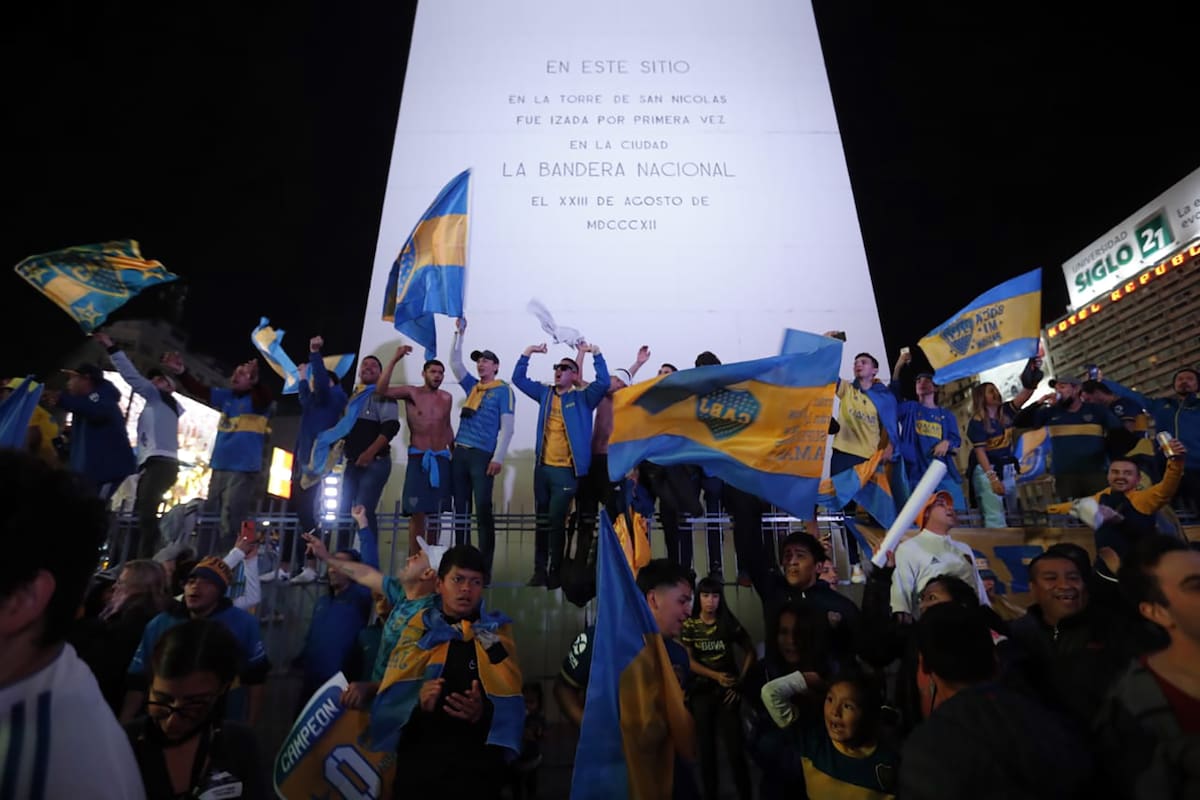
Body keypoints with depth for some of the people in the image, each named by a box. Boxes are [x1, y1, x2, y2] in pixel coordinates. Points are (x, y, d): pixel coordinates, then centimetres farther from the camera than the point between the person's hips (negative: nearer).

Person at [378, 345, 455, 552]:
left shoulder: (447, 398, 10)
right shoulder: (411, 392, 0)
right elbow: (381, 390, -16)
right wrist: (395, 360, -20)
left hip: (441, 459, 4)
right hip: (418, 458, -3)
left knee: (436, 513, 6)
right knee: (417, 513, -7)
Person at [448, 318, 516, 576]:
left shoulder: (503, 390, 1)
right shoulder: (472, 386, 17)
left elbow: (507, 427, -6)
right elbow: (455, 363, 19)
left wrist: (498, 458, -14)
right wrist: (459, 333, 14)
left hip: (483, 455, -6)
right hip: (460, 453, 6)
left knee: (483, 510, -6)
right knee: (461, 510, 8)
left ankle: (484, 566, 0)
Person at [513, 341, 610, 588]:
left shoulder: (583, 398, 0)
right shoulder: (545, 393, 12)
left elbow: (603, 382, -14)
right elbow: (518, 378, 17)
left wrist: (596, 354, -14)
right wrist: (528, 353, 8)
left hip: (566, 470, -4)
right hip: (542, 466, 5)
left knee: (556, 520, -1)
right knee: (542, 521, 10)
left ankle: (555, 572, 12)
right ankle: (540, 570, 19)